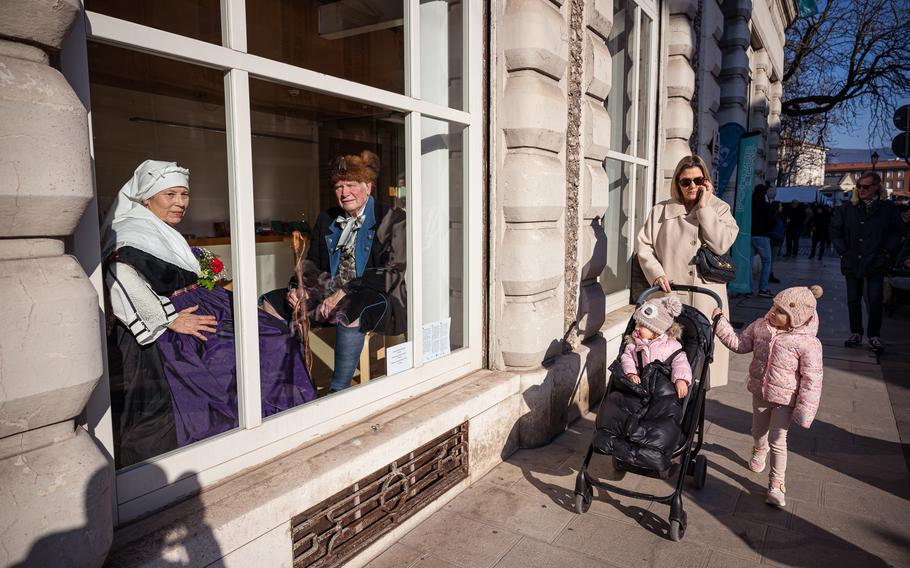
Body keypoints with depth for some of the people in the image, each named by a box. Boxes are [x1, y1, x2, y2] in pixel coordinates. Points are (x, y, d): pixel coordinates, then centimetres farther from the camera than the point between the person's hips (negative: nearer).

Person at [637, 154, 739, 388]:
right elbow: (644, 246, 7)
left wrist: (704, 207, -6)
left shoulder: (719, 209, 10)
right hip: (670, 296, 0)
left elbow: (721, 244, -8)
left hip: (706, 299, 0)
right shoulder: (661, 211, 10)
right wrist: (657, 273, -9)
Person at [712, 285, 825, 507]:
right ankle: (760, 450, 59)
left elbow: (812, 381, -20)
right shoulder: (760, 326, -10)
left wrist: (803, 412, -18)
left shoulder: (808, 344, -25)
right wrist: (721, 322, -6)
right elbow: (739, 343, 3)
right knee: (758, 431, 24)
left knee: (777, 440, 0)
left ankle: (777, 485, 18)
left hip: (785, 399, -5)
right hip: (760, 391, 5)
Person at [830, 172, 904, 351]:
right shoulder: (848, 208, 4)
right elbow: (835, 229, 9)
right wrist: (843, 251, 1)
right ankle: (856, 333, 20)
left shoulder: (888, 208, 1)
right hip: (852, 263, 2)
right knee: (853, 300, 9)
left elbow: (897, 232, 7)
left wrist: (887, 252, -4)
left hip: (875, 264, -2)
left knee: (875, 301, -1)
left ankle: (874, 336, 11)